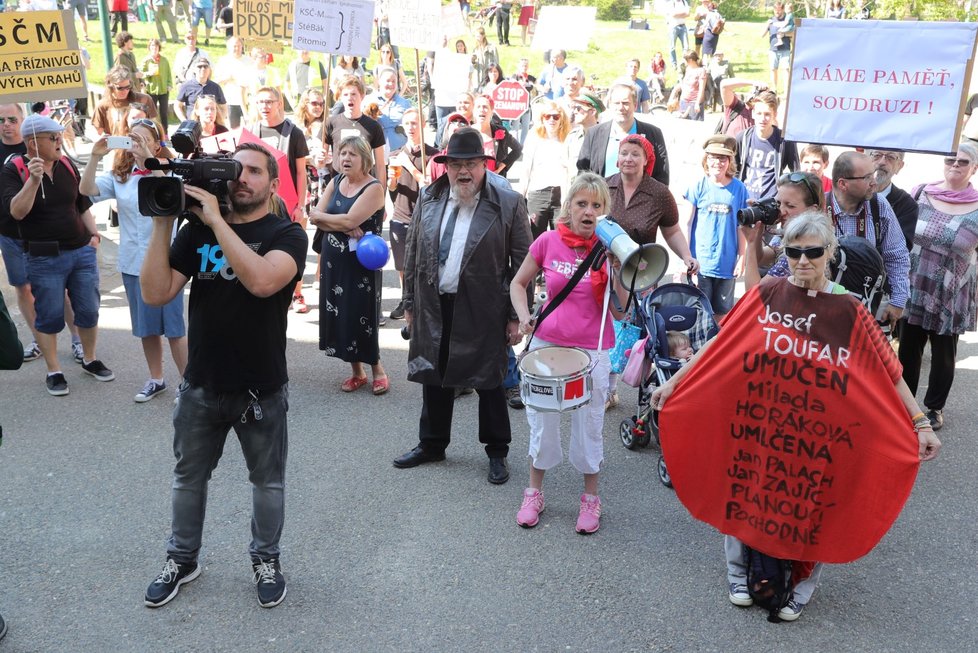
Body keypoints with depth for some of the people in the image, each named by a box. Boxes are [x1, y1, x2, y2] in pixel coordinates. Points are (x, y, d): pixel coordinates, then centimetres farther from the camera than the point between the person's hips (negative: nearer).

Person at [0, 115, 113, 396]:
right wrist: (34, 180, -30)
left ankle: (90, 360, 29)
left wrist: (94, 234, 8)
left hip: (82, 251, 4)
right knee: (49, 317, 5)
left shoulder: (67, 165, 6)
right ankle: (54, 372, 18)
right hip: (44, 259, -4)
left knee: (88, 311, 10)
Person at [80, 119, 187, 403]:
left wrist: (147, 159, -38)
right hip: (132, 262, 5)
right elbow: (87, 190, -8)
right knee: (146, 327, 15)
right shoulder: (120, 175, 5)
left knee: (173, 326, 0)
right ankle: (156, 380, 29)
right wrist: (95, 158, -22)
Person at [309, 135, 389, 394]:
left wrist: (321, 216, -6)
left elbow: (349, 220, -22)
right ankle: (357, 372, 20)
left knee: (361, 316, -4)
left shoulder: (373, 188, -12)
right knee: (338, 315, 8)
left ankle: (377, 370, 15)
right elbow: (315, 217, -1)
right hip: (333, 260, 6)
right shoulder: (335, 182, 7)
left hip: (361, 262, -6)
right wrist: (345, 228, -16)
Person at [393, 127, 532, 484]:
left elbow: (523, 262, -6)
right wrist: (410, 303, 11)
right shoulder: (429, 198, 5)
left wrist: (517, 315, -8)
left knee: (488, 381, 6)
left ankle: (497, 453, 22)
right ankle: (431, 444, 33)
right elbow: (413, 252, 11)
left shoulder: (507, 202, -8)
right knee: (434, 377, 15)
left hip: (482, 310, -4)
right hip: (433, 305, 4)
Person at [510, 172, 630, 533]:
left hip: (592, 351, -1)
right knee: (542, 422, 11)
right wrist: (525, 318, -4)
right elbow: (518, 283, 11)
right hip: (546, 344, 1)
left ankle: (591, 498, 28)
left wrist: (616, 271, -20)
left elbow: (622, 312, -8)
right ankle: (534, 492, 30)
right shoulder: (548, 242, -4)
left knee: (589, 426, 8)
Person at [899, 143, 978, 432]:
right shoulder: (921, 193, -1)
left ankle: (934, 407, 31)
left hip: (951, 297, -1)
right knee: (908, 349, 11)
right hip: (914, 290, 1)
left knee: (943, 354, 13)